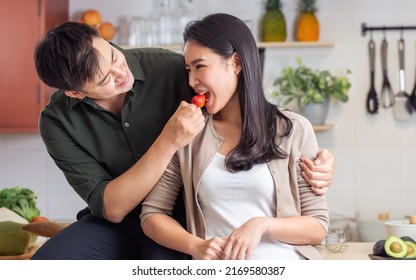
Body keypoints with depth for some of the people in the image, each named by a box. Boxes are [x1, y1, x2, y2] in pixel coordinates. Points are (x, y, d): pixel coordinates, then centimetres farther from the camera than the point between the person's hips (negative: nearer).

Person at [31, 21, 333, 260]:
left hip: (181, 213, -2)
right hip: (117, 222, 2)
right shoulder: (58, 122, -13)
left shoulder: (170, 68, -16)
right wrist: (169, 142, -29)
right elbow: (111, 208, -18)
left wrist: (313, 156, -22)